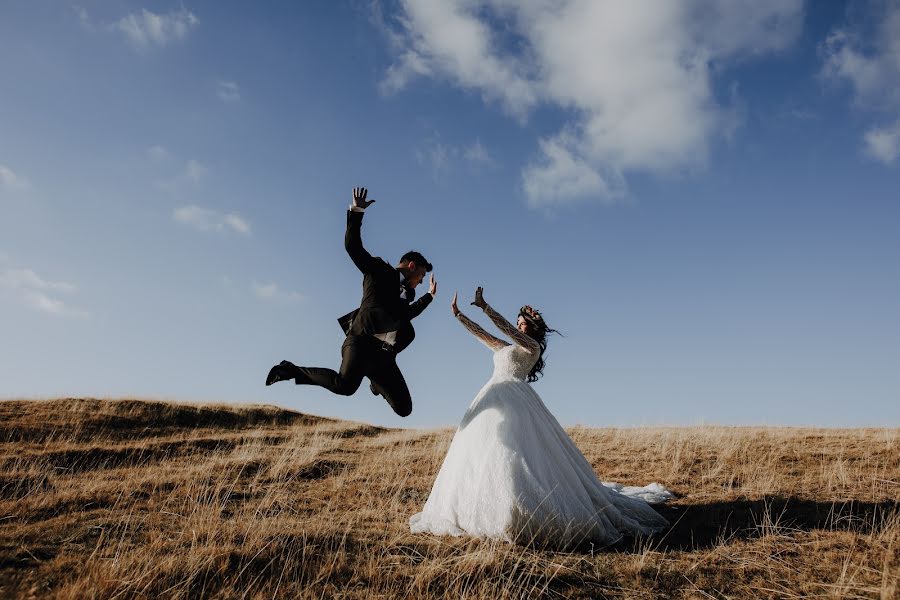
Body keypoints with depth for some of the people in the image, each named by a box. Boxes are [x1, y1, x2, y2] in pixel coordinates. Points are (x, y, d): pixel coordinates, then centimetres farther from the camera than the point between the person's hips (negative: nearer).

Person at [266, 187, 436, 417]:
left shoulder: (405, 293, 30)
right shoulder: (379, 270, 9)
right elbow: (353, 245, -2)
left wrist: (429, 296, 52)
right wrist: (356, 211, -12)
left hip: (383, 356, 8)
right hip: (362, 341, -7)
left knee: (404, 409, 2)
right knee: (345, 385, -34)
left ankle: (377, 382, 33)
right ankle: (292, 370, -10)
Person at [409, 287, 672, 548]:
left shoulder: (532, 346, 3)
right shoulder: (505, 348, 26)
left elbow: (506, 328, -10)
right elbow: (480, 332, 23)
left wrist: (484, 306, -14)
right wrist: (458, 314, 15)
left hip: (515, 402, -8)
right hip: (494, 401, 8)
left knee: (514, 455, -19)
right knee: (484, 454, 2)